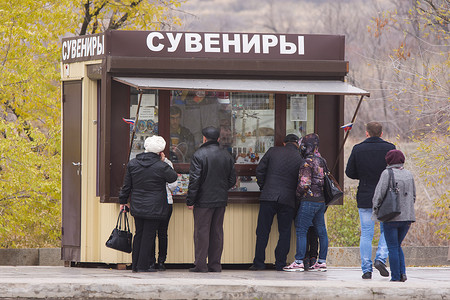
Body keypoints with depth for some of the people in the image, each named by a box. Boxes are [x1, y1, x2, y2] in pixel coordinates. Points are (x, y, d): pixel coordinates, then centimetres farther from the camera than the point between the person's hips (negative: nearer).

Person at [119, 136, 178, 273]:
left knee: (139, 234, 15)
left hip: (137, 206, 5)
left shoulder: (132, 164, 1)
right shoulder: (161, 166, -15)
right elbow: (173, 177, 3)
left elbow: (126, 185, 8)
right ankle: (143, 265, 2)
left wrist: (123, 200, 20)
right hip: (154, 208, -5)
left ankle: (135, 265, 18)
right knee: (148, 235, 1)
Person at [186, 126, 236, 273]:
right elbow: (232, 180, 11)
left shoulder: (199, 155, -10)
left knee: (201, 232, -1)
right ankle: (215, 264, 11)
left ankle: (200, 264, -2)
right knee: (217, 232, 10)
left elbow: (194, 180, -13)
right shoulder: (227, 156, 6)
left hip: (204, 200, -5)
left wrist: (190, 200, -8)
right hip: (221, 200, 5)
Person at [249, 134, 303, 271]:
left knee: (263, 231, 5)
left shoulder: (273, 151, 4)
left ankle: (258, 262, 4)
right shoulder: (300, 158, 2)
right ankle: (280, 263, 6)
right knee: (284, 232, 8)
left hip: (268, 197, 0)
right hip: (288, 199, 0)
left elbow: (260, 170, 5)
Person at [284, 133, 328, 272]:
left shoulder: (307, 163, -13)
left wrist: (298, 194, -3)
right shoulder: (321, 161, 13)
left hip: (309, 200, -8)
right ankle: (322, 262, 12)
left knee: (301, 230, -5)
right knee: (321, 231, 9)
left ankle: (299, 262, -7)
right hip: (321, 201, 8)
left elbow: (304, 184, -18)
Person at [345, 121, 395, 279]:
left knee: (366, 234, 5)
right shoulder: (389, 148, -5)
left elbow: (349, 173, 0)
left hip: (365, 197, 1)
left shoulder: (358, 149, -2)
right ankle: (381, 258, -5)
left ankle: (366, 269, 3)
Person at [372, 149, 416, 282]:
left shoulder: (387, 173, -9)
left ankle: (395, 277, 1)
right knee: (397, 245, 18)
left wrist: (376, 209, 2)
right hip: (407, 216, 5)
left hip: (391, 217, -5)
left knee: (393, 247, 2)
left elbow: (380, 193, -12)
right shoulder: (408, 174, 8)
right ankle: (402, 272, 4)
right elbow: (413, 195, 14)